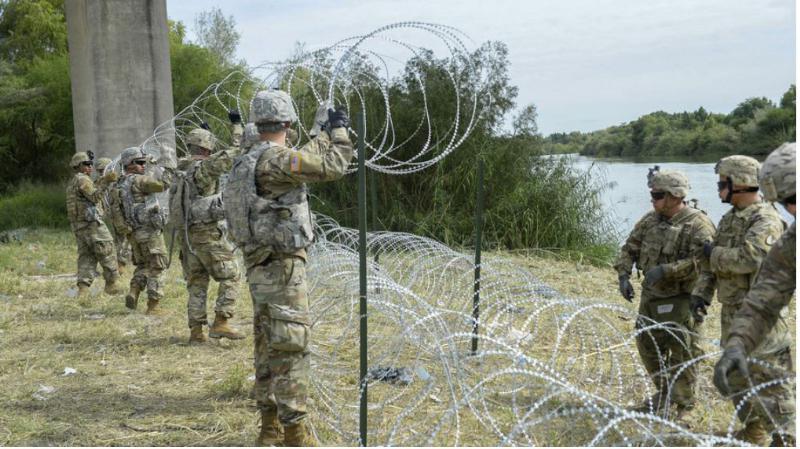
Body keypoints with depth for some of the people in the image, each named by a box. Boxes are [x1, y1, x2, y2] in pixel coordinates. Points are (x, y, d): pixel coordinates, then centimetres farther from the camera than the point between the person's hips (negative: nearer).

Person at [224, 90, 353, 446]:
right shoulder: (274, 159, -16)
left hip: (260, 269, 9)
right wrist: (339, 130, 1)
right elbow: (332, 167, -15)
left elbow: (305, 161, 29)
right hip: (282, 269, -9)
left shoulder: (247, 164, 13)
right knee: (290, 349, -5)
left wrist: (325, 135, 37)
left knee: (268, 349, 14)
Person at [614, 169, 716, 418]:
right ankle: (664, 393, 36)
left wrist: (665, 270, -29)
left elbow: (702, 261, -27)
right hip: (651, 296, 8)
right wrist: (624, 275, -1)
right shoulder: (650, 220, 6)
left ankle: (682, 405, 15)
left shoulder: (698, 224, -17)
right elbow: (629, 248, 13)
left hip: (681, 300, -7)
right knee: (647, 345, 17)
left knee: (681, 352, 0)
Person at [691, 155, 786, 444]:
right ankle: (752, 430, 29)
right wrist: (701, 291, 4)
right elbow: (711, 261, 16)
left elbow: (749, 258, -31)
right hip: (731, 309, 9)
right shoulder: (729, 219, 12)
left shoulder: (765, 220, -16)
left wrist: (714, 252, -15)